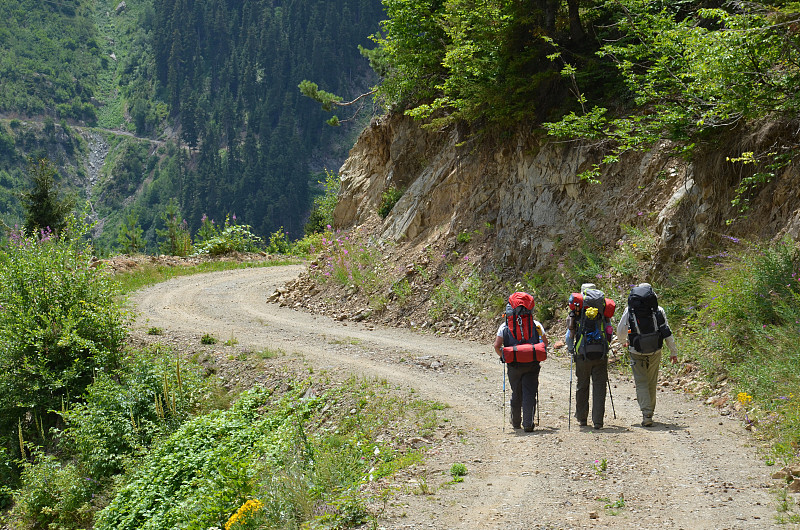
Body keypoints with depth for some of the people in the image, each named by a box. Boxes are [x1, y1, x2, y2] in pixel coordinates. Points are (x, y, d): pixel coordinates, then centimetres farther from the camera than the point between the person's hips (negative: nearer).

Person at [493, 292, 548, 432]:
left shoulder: (505, 326, 2)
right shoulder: (536, 325, 3)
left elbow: (497, 346, -3)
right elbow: (545, 342, 8)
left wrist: (504, 357, 12)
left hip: (514, 366, 1)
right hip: (532, 365, -1)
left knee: (516, 394, 16)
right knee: (529, 393, 0)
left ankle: (516, 423, 28)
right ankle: (528, 424, -9)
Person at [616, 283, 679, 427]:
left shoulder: (629, 310, -3)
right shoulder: (658, 310, -2)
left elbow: (620, 331, 5)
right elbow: (667, 333, -1)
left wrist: (623, 342, 27)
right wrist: (674, 352, 7)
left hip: (636, 352, -1)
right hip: (655, 352, 1)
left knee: (641, 382, 2)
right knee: (652, 383, 15)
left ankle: (646, 414, -14)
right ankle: (649, 413, 24)